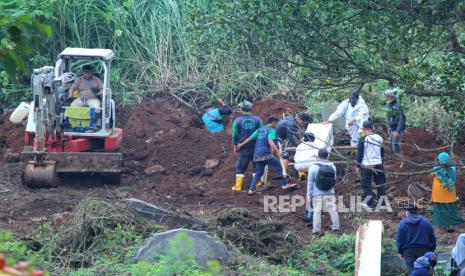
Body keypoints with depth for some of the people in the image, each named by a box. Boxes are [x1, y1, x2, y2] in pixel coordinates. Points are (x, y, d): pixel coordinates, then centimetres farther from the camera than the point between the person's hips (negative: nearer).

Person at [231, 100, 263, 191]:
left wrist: (235, 147, 11)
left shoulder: (237, 121, -3)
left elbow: (234, 136, 1)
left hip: (243, 147, -1)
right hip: (256, 146, 1)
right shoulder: (257, 119, -1)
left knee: (240, 167, 4)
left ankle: (238, 186, 3)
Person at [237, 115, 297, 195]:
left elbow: (250, 138, 17)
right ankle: (285, 184, -2)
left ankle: (251, 189, 8)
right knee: (280, 167, 0)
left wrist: (241, 145, 28)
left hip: (257, 155, 7)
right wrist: (278, 151, -29)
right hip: (266, 154, -7)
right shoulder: (271, 130, -5)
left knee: (258, 173, 15)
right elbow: (270, 142, -21)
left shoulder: (260, 130, 17)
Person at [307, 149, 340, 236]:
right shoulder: (332, 167, 1)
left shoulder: (313, 168, -8)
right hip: (329, 193, 2)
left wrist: (309, 195, 0)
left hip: (317, 194, -2)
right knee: (332, 210, 10)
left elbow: (310, 182, -5)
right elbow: (334, 179, 11)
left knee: (317, 212, 1)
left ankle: (316, 229, 0)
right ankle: (336, 226, 14)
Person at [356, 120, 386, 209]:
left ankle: (371, 203, 10)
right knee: (380, 183, 15)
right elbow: (382, 152, 12)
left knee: (366, 185, 8)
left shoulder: (363, 140, -15)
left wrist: (358, 165, 1)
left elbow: (359, 154, -10)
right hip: (378, 164, 5)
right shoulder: (379, 138, 1)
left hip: (366, 165, -5)